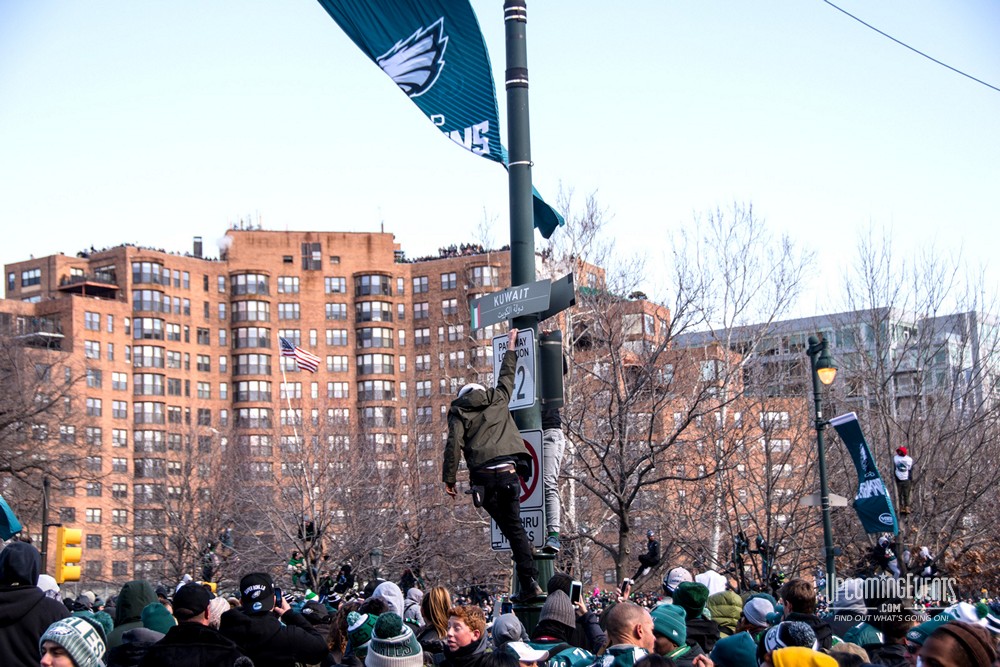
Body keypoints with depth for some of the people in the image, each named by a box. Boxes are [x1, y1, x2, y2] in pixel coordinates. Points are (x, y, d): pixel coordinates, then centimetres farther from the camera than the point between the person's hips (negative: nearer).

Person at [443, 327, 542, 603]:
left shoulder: (459, 412, 12)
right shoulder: (498, 399, 20)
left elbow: (454, 445, 0)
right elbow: (507, 376, 38)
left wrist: (449, 479, 4)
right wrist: (510, 347, 53)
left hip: (483, 476, -2)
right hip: (509, 472, 2)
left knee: (510, 528, 4)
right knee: (515, 526, 4)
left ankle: (528, 583, 0)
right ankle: (529, 583, -4)